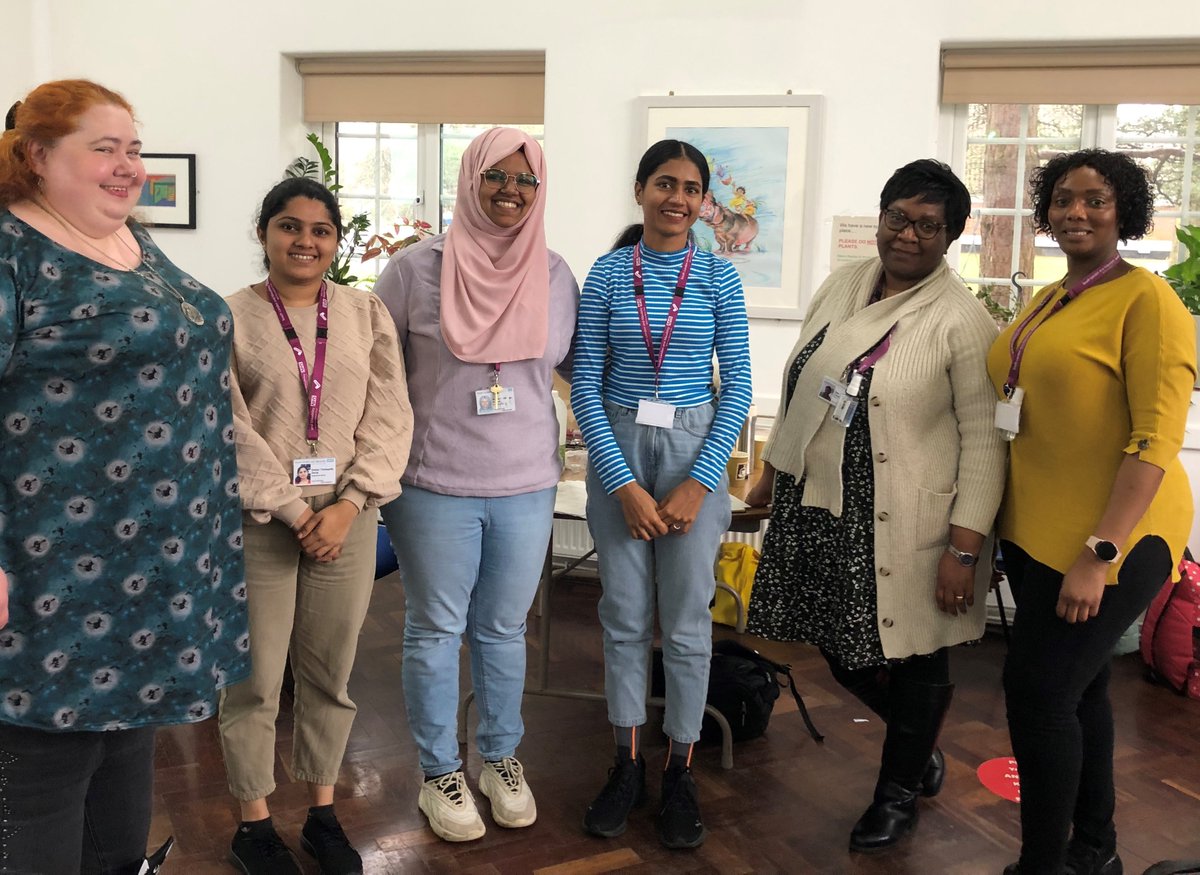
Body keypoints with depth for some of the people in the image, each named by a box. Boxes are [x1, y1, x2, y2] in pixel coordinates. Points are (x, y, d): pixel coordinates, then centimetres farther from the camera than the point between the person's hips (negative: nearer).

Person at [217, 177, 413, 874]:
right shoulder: (229, 317, -1)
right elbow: (229, 430, -6)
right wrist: (293, 509, -11)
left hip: (347, 520, 2)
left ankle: (324, 813, 29)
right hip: (259, 522, -2)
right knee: (255, 678, 6)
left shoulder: (367, 313, 6)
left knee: (331, 673, 12)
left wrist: (347, 506, -10)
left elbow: (389, 418, 1)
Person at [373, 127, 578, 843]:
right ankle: (440, 772, 29)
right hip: (436, 487, -2)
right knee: (436, 632, 10)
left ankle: (501, 757, 36)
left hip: (527, 487, 2)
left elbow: (579, 365, 14)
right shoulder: (417, 269, -6)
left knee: (504, 630, 16)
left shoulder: (555, 276, 3)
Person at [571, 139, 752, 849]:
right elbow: (586, 385, -2)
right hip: (618, 451, 1)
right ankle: (628, 764, 26)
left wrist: (697, 483, -10)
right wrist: (624, 484, -10)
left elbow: (737, 387, -1)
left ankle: (680, 771, 22)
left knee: (687, 620, 5)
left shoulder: (718, 278, 0)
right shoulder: (607, 273, 1)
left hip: (695, 452, 0)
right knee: (625, 616, 9)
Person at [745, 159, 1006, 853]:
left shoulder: (963, 320, -12)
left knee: (913, 660, 11)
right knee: (841, 647, 16)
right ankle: (923, 732, 46)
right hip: (817, 506, 6)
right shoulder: (841, 286, 6)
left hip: (903, 524, -5)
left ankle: (899, 790, 36)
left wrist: (965, 548, -17)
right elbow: (799, 385, 14)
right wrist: (773, 472, 18)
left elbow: (984, 438, -14)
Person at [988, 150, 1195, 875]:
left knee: (1039, 688, -7)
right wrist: (1007, 527, 13)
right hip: (1037, 530, 8)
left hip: (1112, 538, -8)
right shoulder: (1043, 303, 10)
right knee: (1078, 686, 17)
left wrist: (1100, 552, -24)